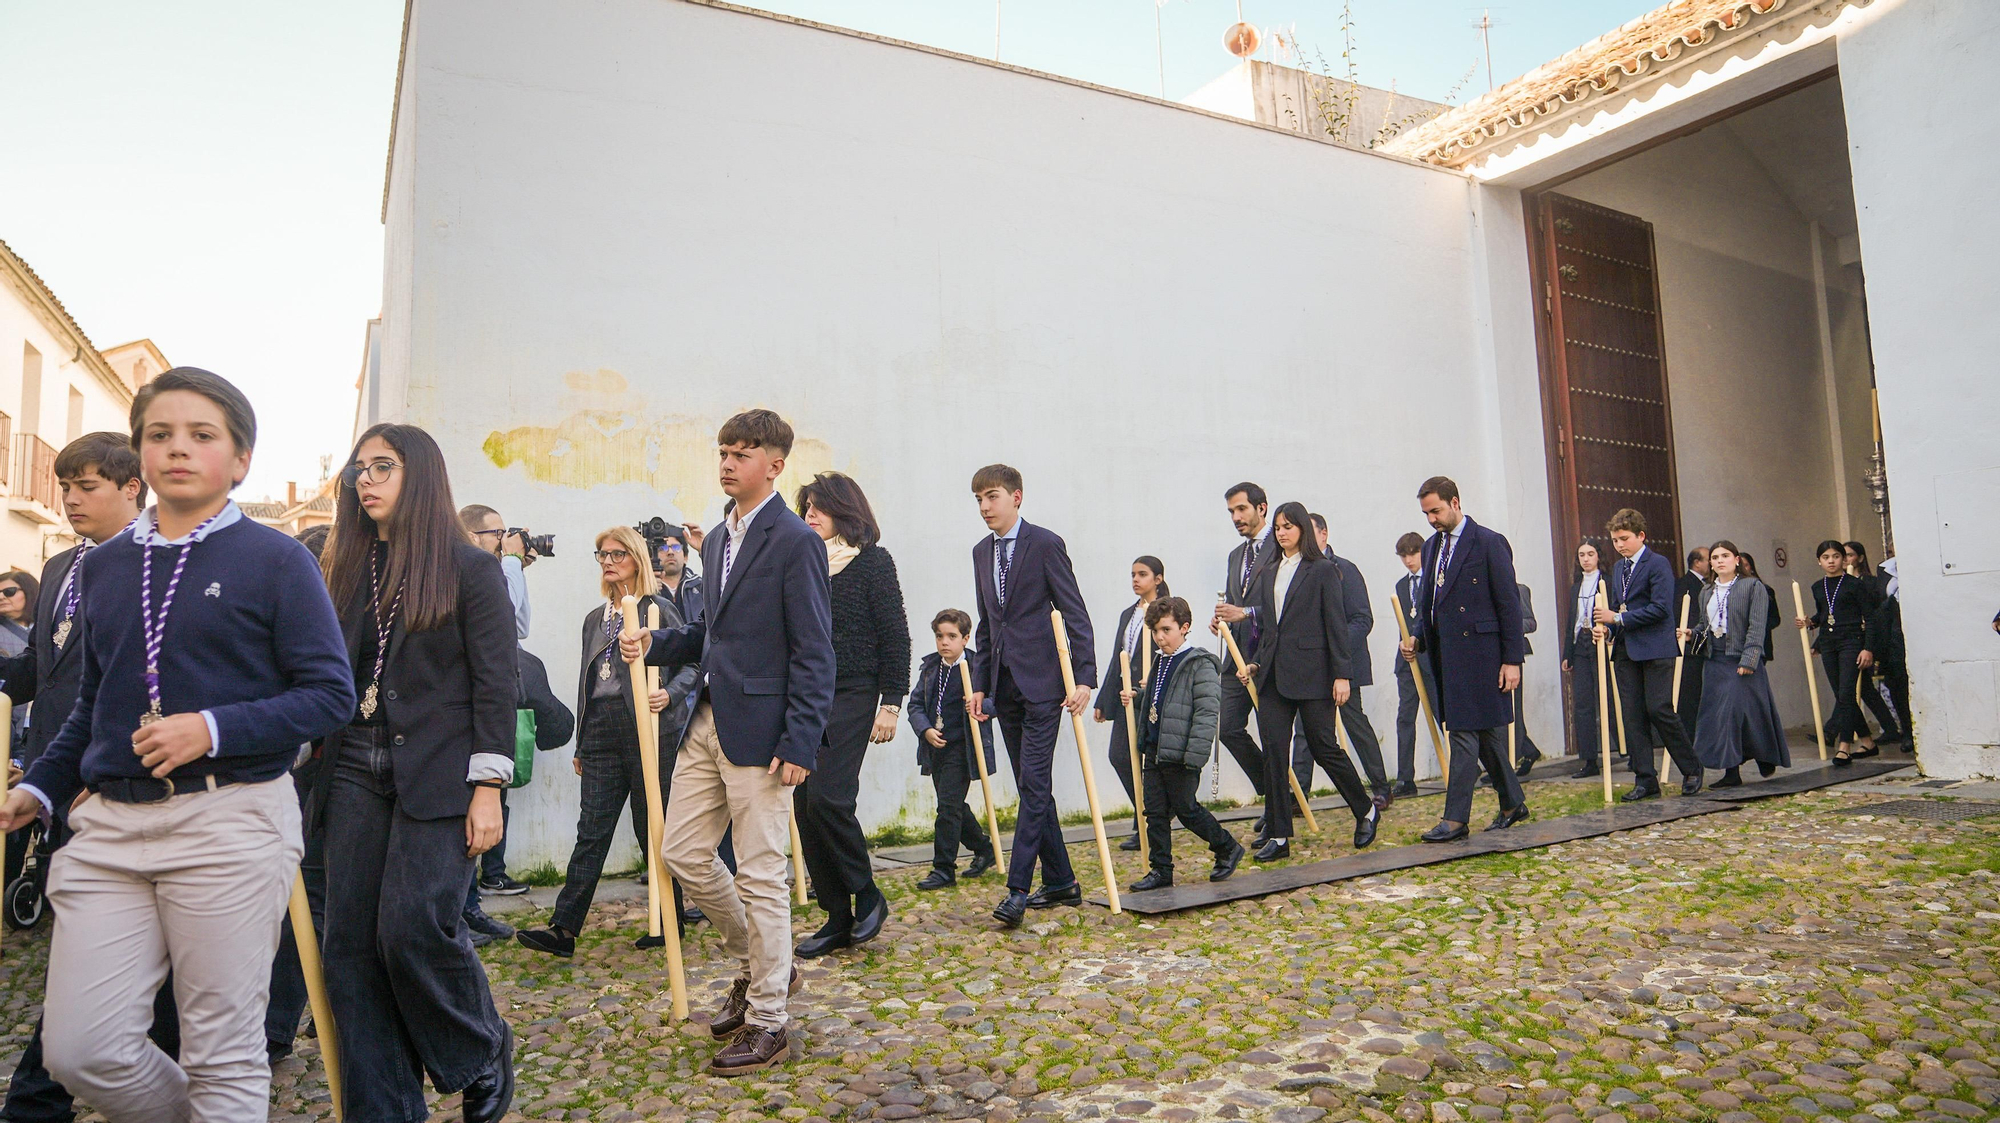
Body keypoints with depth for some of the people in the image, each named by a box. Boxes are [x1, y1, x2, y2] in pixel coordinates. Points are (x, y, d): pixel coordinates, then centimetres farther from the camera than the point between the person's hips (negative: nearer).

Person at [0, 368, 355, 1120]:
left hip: (231, 822, -5)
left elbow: (330, 695, -7)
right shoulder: (102, 566, 14)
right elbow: (92, 704, 24)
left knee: (224, 1055, 4)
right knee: (77, 1050, 5)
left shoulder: (275, 560, -4)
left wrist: (212, 730, -17)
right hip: (111, 821, 5)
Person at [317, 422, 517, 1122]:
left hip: (436, 775, -6)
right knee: (350, 945, 5)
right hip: (356, 770, 6)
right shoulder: (350, 569, 14)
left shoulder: (469, 568, -2)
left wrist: (488, 789, -12)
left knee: (415, 927, -12)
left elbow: (497, 684, -6)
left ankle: (484, 1059, 15)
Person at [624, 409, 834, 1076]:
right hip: (707, 721, 9)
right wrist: (655, 645, 5)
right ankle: (758, 967, 34)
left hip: (759, 730, -9)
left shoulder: (795, 542, -11)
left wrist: (800, 744, -18)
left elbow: (813, 654, -14)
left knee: (760, 878, 1)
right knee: (683, 853, 13)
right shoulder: (717, 539, 15)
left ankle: (766, 1024, 17)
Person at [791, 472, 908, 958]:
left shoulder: (872, 561, -2)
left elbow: (895, 636, -4)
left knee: (827, 797, -16)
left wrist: (891, 702, -10)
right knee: (806, 806, 4)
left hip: (852, 695, -6)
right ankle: (838, 918, 16)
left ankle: (867, 895, 8)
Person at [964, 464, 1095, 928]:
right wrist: (979, 684, 14)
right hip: (1005, 686, 7)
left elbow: (1075, 614, -8)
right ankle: (1060, 882, 21)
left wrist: (1085, 677, -15)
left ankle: (1018, 888, -5)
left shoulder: (1045, 544, -7)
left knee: (1033, 785, -9)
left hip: (1041, 682, -7)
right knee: (1031, 787, 11)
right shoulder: (981, 552, 14)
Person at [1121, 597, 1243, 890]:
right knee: (1155, 811, 8)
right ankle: (1161, 869, 18)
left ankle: (1228, 848, 24)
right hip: (1154, 751, 8)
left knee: (1186, 809, 3)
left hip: (1181, 755, -8)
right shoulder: (1160, 663, 14)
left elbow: (1208, 712, -19)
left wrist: (1194, 755, -23)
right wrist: (1135, 697, 11)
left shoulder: (1200, 665, -13)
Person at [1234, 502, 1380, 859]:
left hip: (1312, 674, -5)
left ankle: (1367, 811, 26)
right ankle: (1278, 836, 9)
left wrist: (1342, 674, -11)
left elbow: (1336, 625, -6)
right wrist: (1255, 663, 6)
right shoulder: (1267, 574, 14)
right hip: (1273, 676, 5)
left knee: (1324, 747, 2)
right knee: (1273, 755, 2)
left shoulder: (1322, 570, -2)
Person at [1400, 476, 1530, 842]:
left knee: (1465, 733, -7)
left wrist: (1511, 660, -11)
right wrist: (1418, 639, 4)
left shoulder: (1489, 543, -7)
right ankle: (1513, 804, 29)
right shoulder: (1432, 547, 15)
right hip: (1445, 655, 7)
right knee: (1485, 731, 16)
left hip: (1477, 653, -7)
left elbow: (1509, 605, -8)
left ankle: (1456, 818, -3)